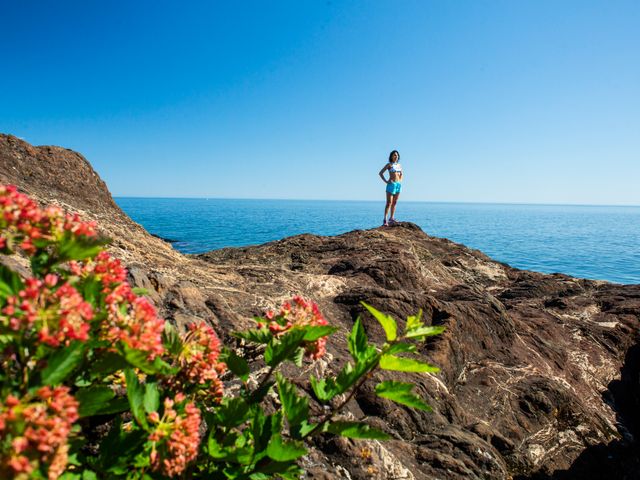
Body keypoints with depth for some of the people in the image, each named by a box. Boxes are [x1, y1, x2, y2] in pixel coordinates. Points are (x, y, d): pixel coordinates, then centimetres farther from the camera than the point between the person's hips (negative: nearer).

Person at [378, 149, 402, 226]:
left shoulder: (399, 165, 14)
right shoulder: (389, 164, -3)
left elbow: (401, 174, 30)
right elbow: (380, 173, -5)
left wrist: (400, 180, 13)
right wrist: (386, 181, -11)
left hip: (398, 184, 6)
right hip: (391, 184, -6)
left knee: (394, 202, 8)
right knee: (389, 203, -10)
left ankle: (392, 218, 14)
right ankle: (385, 220, -10)